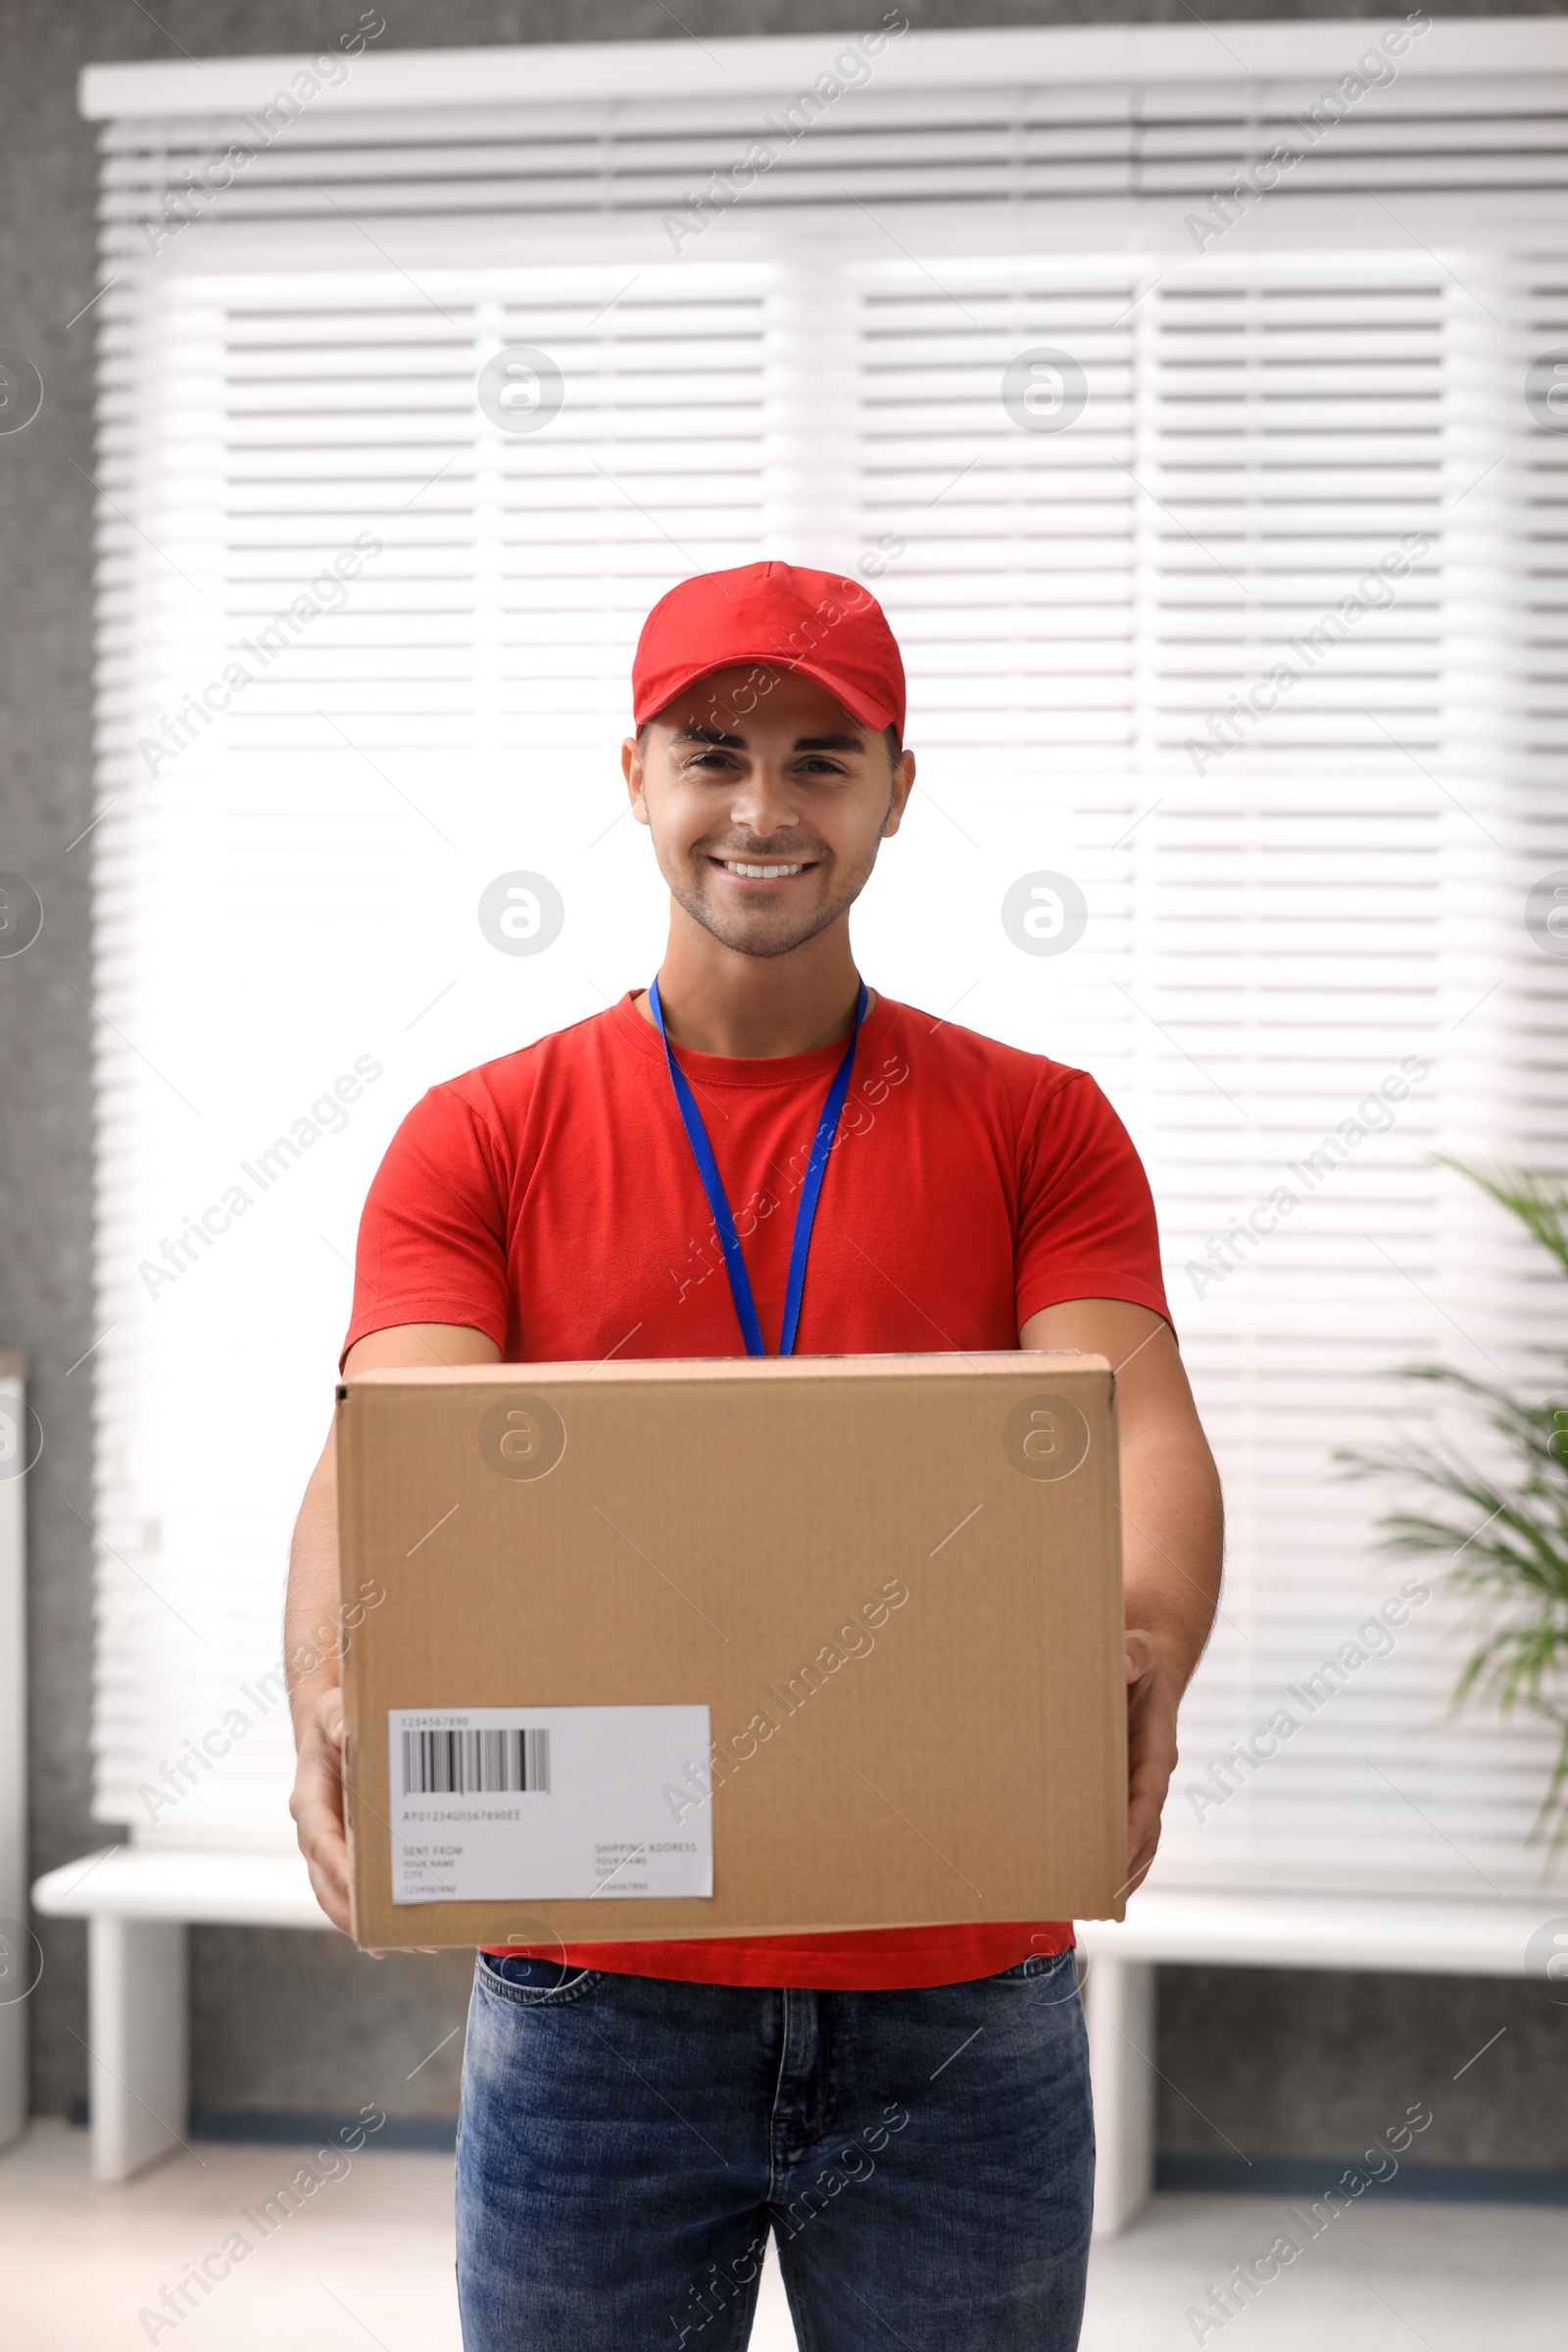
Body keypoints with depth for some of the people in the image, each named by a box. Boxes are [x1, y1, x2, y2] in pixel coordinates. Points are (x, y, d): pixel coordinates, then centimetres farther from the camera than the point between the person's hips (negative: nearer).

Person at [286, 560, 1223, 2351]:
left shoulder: (1037, 1128, 5)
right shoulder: (481, 1142, 4)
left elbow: (1135, 1437, -7)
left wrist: (1143, 1656, -30)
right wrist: (339, 1700, -31)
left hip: (962, 2001, 0)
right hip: (593, 1997, 0)